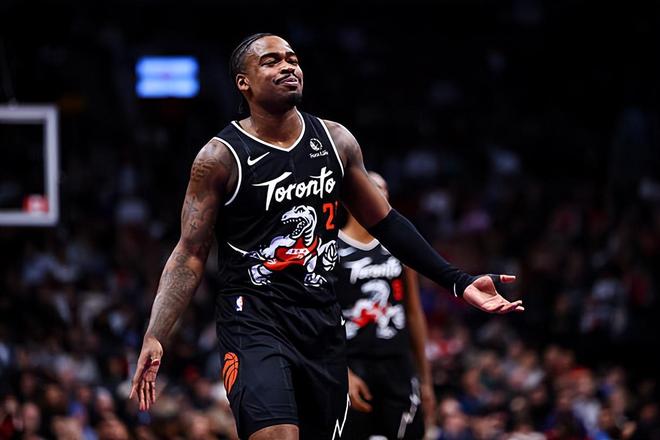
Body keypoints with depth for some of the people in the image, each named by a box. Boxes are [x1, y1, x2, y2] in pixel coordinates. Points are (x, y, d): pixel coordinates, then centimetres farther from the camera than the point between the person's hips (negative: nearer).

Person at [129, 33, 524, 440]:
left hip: (322, 320, 5)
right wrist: (155, 338, -19)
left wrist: (458, 282, 9)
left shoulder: (336, 141, 6)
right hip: (252, 317, -5)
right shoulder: (222, 157, -8)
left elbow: (385, 222, 14)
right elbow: (190, 255, -7)